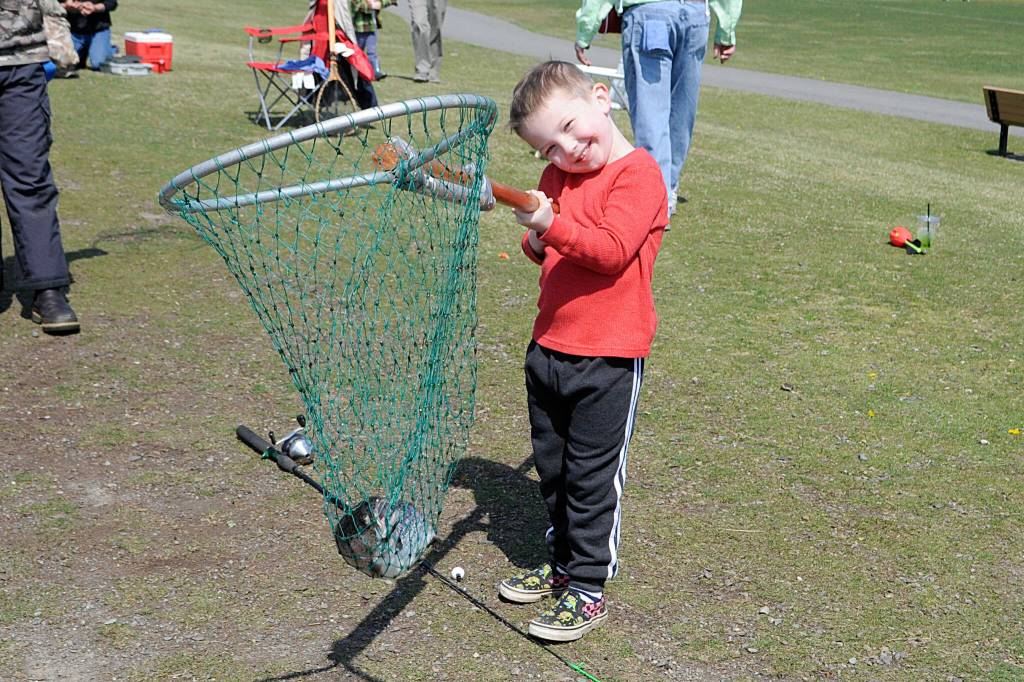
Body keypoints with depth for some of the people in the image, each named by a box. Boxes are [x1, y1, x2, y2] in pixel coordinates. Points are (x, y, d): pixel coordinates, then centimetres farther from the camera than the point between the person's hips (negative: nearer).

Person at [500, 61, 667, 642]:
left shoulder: (638, 174, -13)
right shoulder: (558, 177, 9)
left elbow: (612, 250, -24)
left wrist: (553, 227, -34)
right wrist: (537, 242, -3)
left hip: (609, 359, -7)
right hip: (548, 348, 7)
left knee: (592, 476, 2)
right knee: (553, 468, 17)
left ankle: (589, 589, 14)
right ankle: (563, 564, 34)